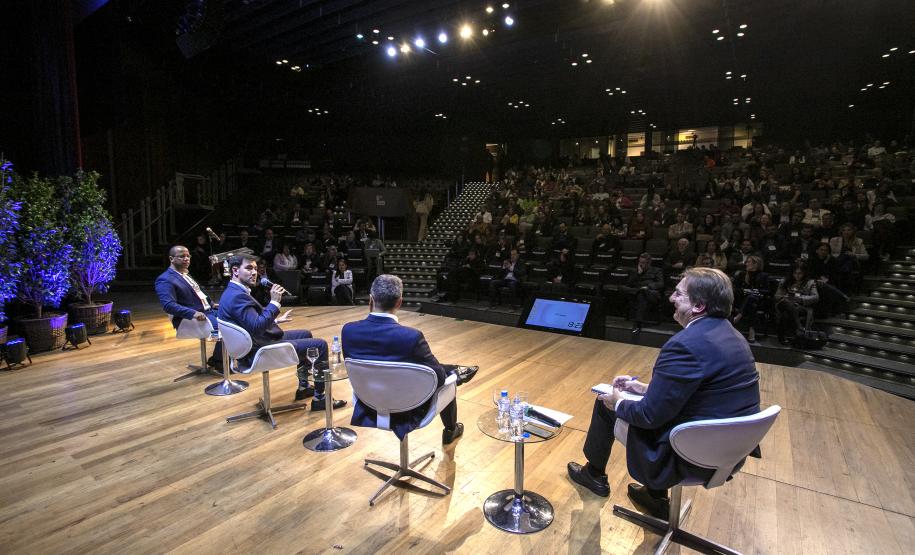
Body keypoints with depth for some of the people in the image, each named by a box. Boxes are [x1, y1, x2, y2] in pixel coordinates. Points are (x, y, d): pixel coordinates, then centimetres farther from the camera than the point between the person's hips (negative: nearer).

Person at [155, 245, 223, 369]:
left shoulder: (185, 275, 19)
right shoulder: (165, 280, -10)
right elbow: (168, 305, -22)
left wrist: (212, 304, 11)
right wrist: (193, 313, -31)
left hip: (207, 311, 9)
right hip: (189, 319, -9)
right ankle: (217, 360, -3)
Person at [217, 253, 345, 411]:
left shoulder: (233, 292, 10)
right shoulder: (237, 296, -23)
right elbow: (257, 327, -31)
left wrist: (276, 320, 25)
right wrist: (274, 302, -26)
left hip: (257, 343, 11)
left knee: (305, 334, 27)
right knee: (320, 345, -10)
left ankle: (303, 387, 30)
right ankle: (319, 398, 1)